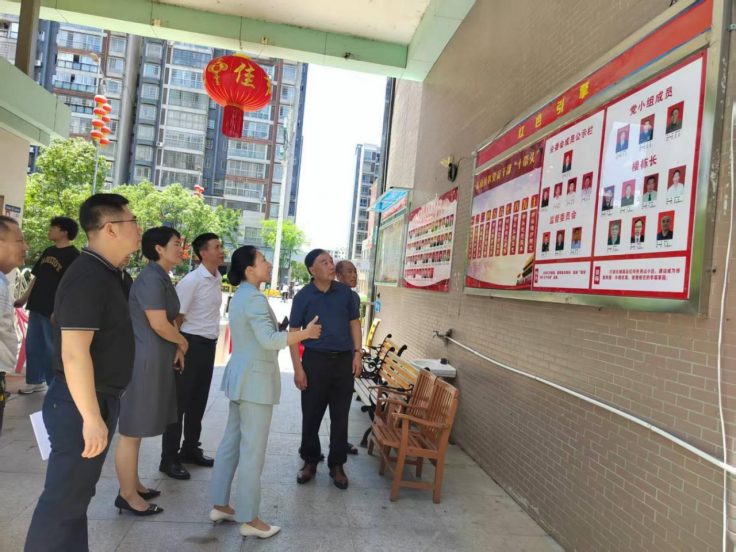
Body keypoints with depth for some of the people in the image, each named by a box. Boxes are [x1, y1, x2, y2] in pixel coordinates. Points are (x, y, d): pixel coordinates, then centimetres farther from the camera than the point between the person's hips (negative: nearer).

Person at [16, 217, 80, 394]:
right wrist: (24, 298, 16)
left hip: (54, 311, -8)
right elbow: (36, 277, 20)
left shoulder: (73, 255, -11)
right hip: (36, 307, 8)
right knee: (32, 346, 13)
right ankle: (35, 381, 26)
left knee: (52, 349, 0)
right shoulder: (48, 251, 13)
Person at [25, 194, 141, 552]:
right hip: (82, 405, -10)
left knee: (77, 493, 20)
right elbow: (74, 353, -26)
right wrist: (91, 417, -25)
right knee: (65, 499, 3)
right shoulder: (88, 277, -21)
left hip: (98, 400, 10)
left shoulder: (104, 274, 10)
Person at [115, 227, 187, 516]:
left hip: (155, 359, 10)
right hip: (144, 360, -10)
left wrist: (175, 349, 7)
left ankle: (132, 484, 31)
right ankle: (127, 494, 14)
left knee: (137, 427, 19)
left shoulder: (162, 277, 12)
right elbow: (159, 324, -22)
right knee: (132, 429, 2)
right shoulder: (151, 278, -17)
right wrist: (182, 342, -5)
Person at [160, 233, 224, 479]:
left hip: (209, 345, 7)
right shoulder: (192, 280, -16)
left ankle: (190, 449, 31)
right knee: (179, 402, 3)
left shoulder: (218, 279, 7)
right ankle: (169, 458, 15)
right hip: (191, 344, -7)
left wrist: (210, 343, 14)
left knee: (198, 401, 17)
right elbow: (175, 317, -14)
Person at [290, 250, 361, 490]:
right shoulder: (303, 296, -4)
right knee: (311, 415, 8)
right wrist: (298, 367, -9)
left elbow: (354, 322, 12)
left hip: (343, 360, 2)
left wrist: (357, 353, 2)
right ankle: (309, 462, 26)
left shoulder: (345, 292, 3)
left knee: (340, 416, 8)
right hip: (315, 360, -2)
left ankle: (337, 465, 23)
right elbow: (294, 333, -3)